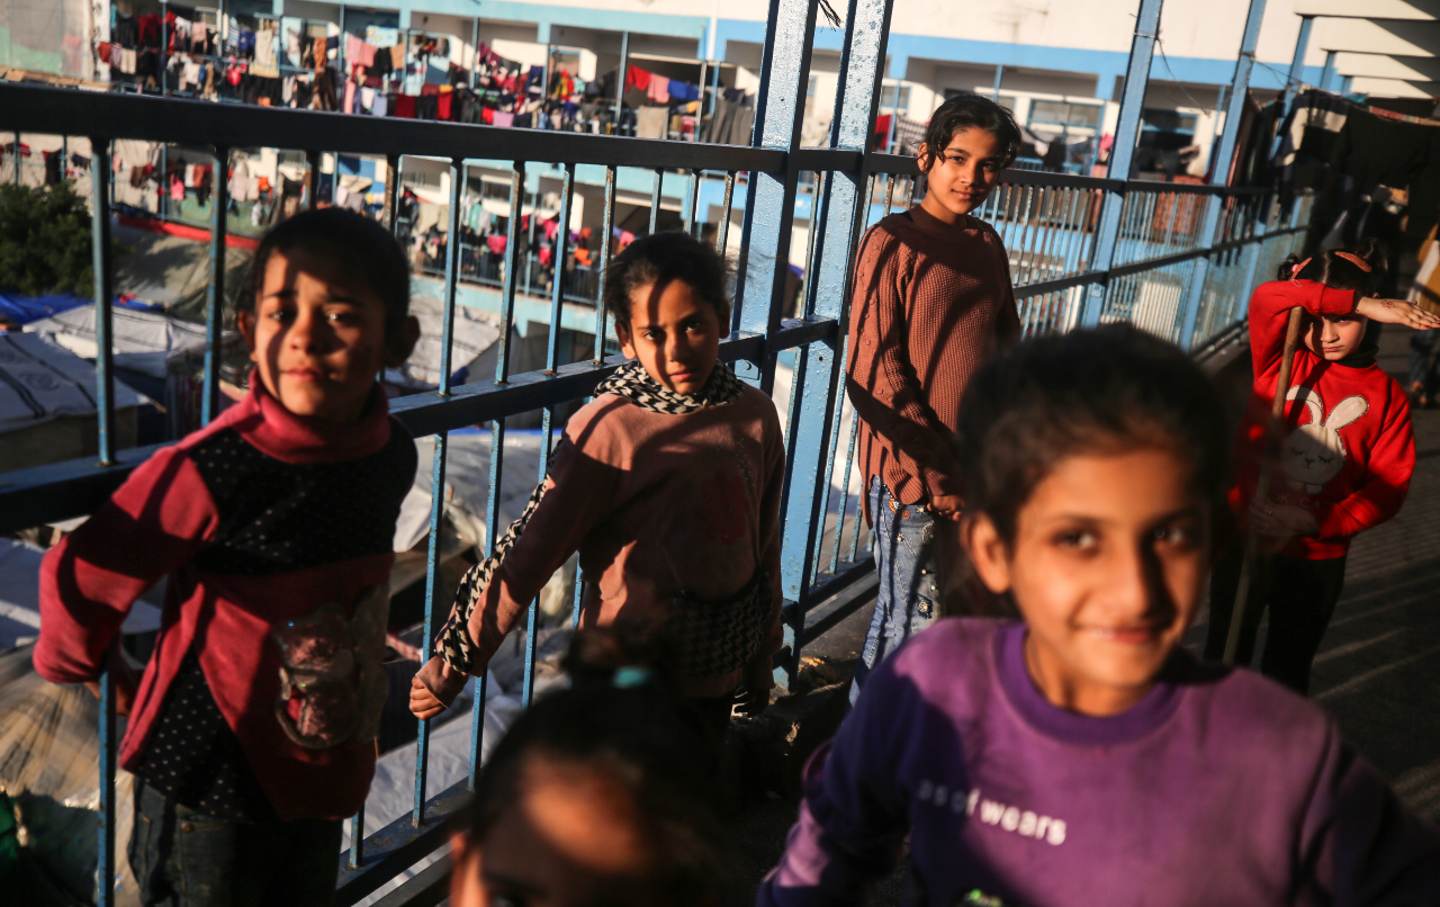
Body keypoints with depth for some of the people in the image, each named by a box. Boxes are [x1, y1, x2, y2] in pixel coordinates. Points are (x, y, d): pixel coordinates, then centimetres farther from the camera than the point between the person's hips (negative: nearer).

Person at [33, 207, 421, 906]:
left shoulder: (392, 455, -8)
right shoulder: (211, 471, -27)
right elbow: (79, 580, -14)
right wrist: (86, 666, 4)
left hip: (323, 773, 6)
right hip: (209, 787, -5)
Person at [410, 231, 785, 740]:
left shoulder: (756, 417, -3)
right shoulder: (609, 430, -19)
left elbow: (764, 548, 7)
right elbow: (528, 553, -15)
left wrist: (762, 661, 15)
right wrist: (453, 663, -9)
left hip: (719, 678, 5)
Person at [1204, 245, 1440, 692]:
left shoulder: (1387, 396, -5)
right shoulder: (1283, 361, -7)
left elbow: (1388, 487, -11)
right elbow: (1267, 298, -26)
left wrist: (1314, 523, -23)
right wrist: (1362, 302, -30)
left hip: (1317, 557, 1)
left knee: (1287, 669, 19)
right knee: (1226, 654, 17)